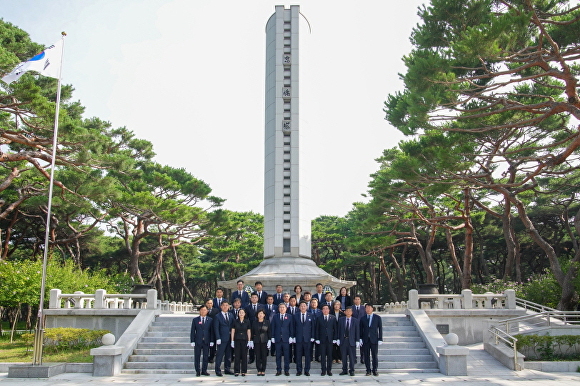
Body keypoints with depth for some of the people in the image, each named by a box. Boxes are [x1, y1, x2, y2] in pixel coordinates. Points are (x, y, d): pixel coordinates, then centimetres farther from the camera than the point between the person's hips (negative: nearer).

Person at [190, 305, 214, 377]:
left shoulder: (210, 320, 7)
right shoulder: (195, 320, 4)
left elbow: (211, 331, 5)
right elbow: (192, 331, 2)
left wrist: (211, 341, -1)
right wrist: (192, 341, -5)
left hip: (206, 341, 1)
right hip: (198, 341, -1)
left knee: (206, 357, 5)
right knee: (197, 357, 2)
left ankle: (204, 371, 15)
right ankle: (197, 371, 11)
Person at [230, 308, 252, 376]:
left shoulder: (247, 322, 3)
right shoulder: (235, 321, 2)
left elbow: (249, 332, 5)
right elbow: (233, 331, 4)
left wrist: (249, 341, -1)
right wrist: (232, 341, -1)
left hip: (245, 340, 0)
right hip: (237, 340, 0)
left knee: (244, 356, 3)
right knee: (237, 356, 0)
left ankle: (244, 371, 10)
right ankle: (236, 371, 8)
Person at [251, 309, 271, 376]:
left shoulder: (267, 322, 3)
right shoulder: (254, 322, 6)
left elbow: (269, 332, 4)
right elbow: (252, 332, 8)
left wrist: (269, 340, -3)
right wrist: (252, 340, 2)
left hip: (264, 341, -1)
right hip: (257, 341, 1)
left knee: (264, 356, 0)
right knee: (258, 356, 1)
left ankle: (263, 370, 9)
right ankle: (259, 370, 9)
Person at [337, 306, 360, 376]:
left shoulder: (355, 321, 2)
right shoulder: (341, 320, 6)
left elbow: (357, 331, 1)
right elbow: (339, 330, 7)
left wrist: (357, 341, -4)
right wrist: (338, 339, 2)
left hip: (351, 341, -1)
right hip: (343, 341, 1)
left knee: (352, 357, 3)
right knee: (344, 357, 6)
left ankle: (352, 371, 14)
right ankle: (344, 370, 15)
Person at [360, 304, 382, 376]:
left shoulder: (377, 318, 4)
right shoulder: (363, 318, 8)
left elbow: (380, 329, 3)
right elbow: (361, 330, 8)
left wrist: (380, 339, -4)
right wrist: (360, 339, 0)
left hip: (374, 340, -1)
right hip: (365, 340, 1)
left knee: (375, 356, 1)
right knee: (366, 356, 2)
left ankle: (375, 370, 11)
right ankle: (368, 370, 11)